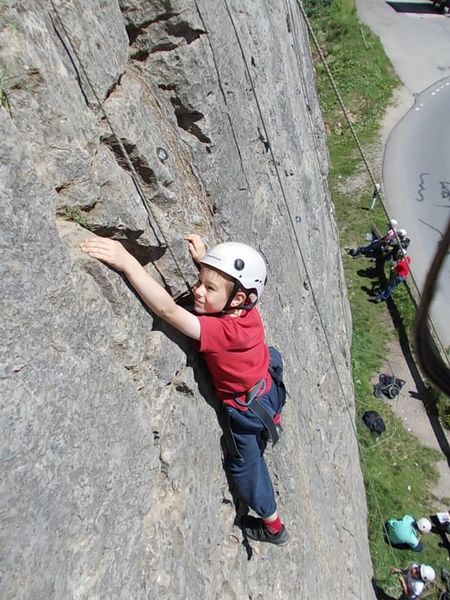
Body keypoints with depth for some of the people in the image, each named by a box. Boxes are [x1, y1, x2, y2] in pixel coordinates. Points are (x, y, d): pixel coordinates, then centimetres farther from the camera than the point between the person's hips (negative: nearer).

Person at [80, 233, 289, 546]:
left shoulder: (225, 331, -42)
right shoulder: (245, 310, -20)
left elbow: (169, 311, -51)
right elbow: (223, 276, 5)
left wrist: (127, 262, -54)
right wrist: (203, 259, -6)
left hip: (248, 409, -6)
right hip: (266, 388, 7)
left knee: (244, 465, 20)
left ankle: (273, 526, 45)